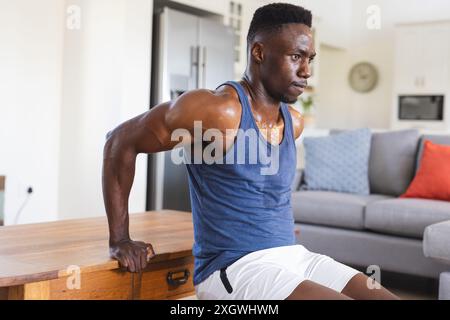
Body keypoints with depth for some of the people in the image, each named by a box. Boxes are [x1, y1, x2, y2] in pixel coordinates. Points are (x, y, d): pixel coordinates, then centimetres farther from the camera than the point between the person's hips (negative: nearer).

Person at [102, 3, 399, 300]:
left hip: (294, 255, 8)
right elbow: (121, 141, -8)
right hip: (235, 267, -8)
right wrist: (120, 240, -7)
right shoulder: (219, 110, -14)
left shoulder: (294, 122, 9)